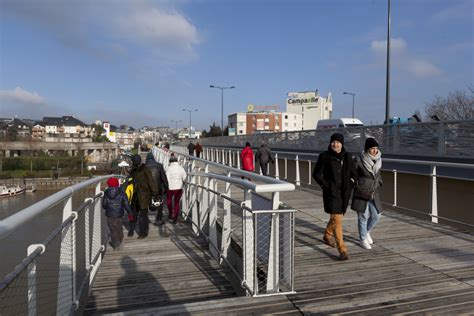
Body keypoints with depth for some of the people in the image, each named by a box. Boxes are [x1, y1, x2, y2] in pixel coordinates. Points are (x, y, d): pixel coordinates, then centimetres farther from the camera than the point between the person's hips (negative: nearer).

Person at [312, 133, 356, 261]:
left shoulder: (347, 157, 5)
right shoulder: (324, 156, -7)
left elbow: (353, 173, 18)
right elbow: (316, 174, -3)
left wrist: (351, 183, 3)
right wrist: (326, 185, -11)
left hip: (344, 192, 5)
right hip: (331, 192, -5)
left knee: (335, 217, 19)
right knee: (337, 219, -10)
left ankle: (327, 236, 45)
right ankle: (342, 250, -4)